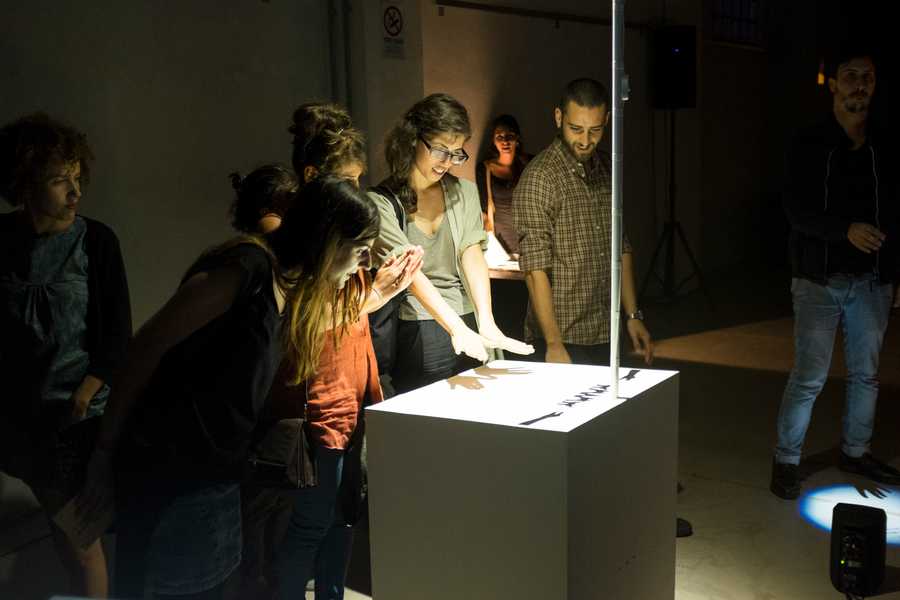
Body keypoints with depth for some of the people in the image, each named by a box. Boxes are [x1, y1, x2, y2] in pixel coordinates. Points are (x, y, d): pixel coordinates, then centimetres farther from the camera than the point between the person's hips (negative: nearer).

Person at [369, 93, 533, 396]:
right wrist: (457, 328, -30)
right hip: (408, 338, -4)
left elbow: (473, 256, -4)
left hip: (462, 329, 4)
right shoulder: (382, 203, -6)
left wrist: (487, 325, -19)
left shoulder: (464, 193, 8)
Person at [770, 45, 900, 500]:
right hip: (820, 280, -4)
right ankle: (786, 461, 9)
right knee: (809, 377, -4)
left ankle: (855, 452, 29)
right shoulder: (810, 145, -4)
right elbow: (797, 210, -12)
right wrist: (846, 229, -28)